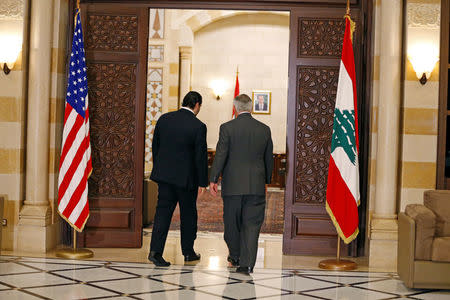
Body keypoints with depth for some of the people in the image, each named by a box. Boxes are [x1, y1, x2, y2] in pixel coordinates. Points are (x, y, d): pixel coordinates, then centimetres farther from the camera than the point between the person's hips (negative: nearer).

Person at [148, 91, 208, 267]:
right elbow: (201, 156, -10)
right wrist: (203, 182, -2)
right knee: (188, 214, 12)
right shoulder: (198, 126, -11)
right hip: (186, 177, -3)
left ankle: (155, 250, -8)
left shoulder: (164, 119, 2)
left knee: (163, 211, 4)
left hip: (164, 174, 3)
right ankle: (188, 252, 23)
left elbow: (155, 146, 9)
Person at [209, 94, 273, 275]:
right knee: (252, 224, 3)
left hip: (232, 185, -1)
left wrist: (213, 180, -4)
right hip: (256, 186, 2)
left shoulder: (227, 128, -5)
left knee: (232, 222, 14)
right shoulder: (264, 129, 4)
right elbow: (268, 159, 12)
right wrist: (266, 180, 24)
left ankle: (235, 257, 30)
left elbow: (220, 155, -8)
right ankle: (246, 264, -3)